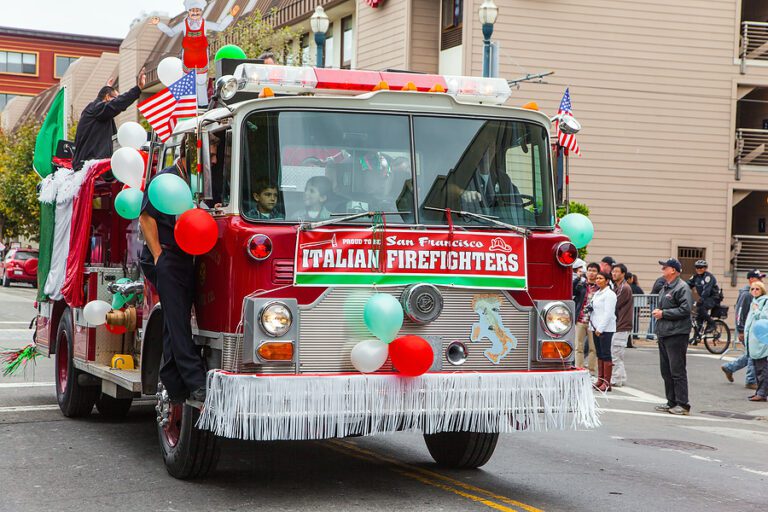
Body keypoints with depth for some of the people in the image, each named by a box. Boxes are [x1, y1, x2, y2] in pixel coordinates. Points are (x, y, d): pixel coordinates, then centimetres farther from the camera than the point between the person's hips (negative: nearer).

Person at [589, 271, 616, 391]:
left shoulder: (609, 294, -9)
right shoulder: (596, 294, 17)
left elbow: (608, 313, -15)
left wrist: (600, 328, -17)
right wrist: (592, 326, 12)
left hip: (606, 329, -8)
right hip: (596, 327, 8)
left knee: (606, 354, -7)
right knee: (599, 354, 9)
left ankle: (607, 383, -7)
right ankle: (600, 380, 12)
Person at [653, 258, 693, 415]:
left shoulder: (682, 288, -10)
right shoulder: (664, 288, 19)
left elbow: (685, 309, -20)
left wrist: (664, 313, -15)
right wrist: (657, 311, 8)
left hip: (677, 333, -10)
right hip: (663, 334, 10)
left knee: (677, 370, -8)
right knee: (666, 370, 12)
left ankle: (682, 404, -5)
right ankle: (672, 402, 19)